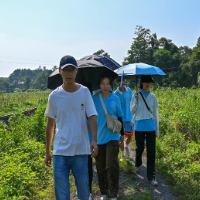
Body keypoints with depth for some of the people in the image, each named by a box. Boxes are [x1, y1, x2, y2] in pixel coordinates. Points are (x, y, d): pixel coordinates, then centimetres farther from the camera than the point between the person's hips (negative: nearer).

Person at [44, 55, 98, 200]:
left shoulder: (85, 92, -2)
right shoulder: (54, 96, 0)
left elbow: (92, 118, -6)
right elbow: (50, 125, 8)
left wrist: (94, 140, -23)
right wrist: (47, 152, 10)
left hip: (81, 151, 0)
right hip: (60, 152, 1)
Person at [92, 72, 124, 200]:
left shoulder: (115, 98, 1)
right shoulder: (94, 98, -3)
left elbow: (120, 116, 11)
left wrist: (122, 133, 16)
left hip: (112, 136, 0)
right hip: (98, 137, 1)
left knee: (112, 165, -9)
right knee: (101, 167, 9)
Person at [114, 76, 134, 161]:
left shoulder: (129, 90, -1)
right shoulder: (115, 94, -12)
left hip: (129, 117, 3)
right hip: (120, 118, -3)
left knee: (129, 136, 12)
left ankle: (126, 146, 45)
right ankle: (122, 154, 22)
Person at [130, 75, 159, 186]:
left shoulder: (153, 97, 5)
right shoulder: (136, 96, 0)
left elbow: (155, 113, 9)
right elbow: (132, 111, 1)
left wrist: (157, 129, 8)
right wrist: (136, 102, -17)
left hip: (150, 127, 1)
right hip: (139, 126, -1)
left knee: (151, 151, -3)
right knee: (140, 148, 13)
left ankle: (151, 176, 4)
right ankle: (138, 164, 45)